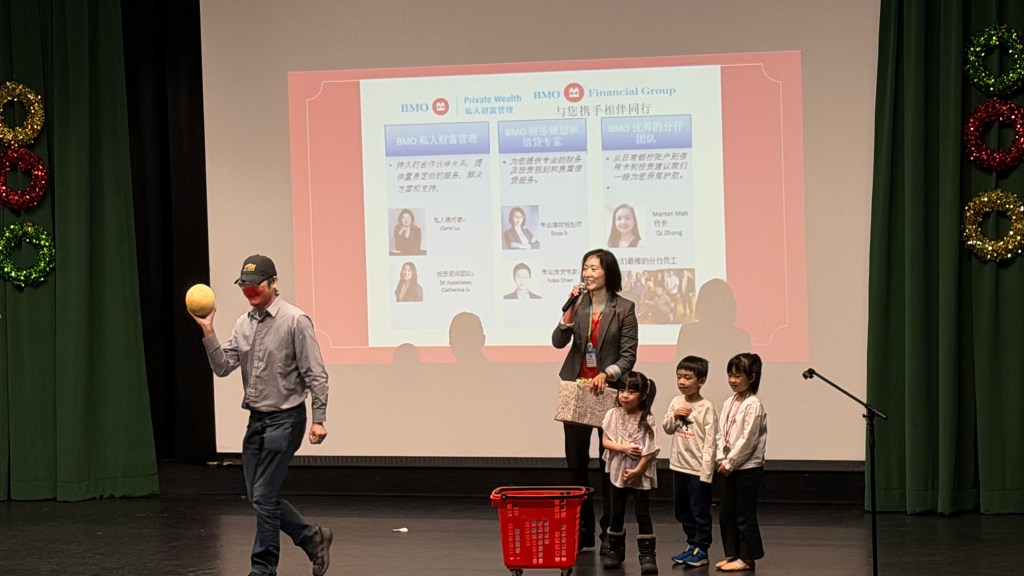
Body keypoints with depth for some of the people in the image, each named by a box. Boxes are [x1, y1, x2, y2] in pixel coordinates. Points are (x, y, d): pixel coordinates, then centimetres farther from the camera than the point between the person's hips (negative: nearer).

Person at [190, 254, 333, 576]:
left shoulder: (295, 321, -12)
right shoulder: (244, 323, 9)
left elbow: (315, 375, -13)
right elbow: (223, 367, 3)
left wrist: (318, 419, -18)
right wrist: (208, 333, -9)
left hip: (285, 419, -8)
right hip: (256, 419, 8)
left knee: (264, 497, -5)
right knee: (257, 497, 10)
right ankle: (312, 538, 25)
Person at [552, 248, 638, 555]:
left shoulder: (624, 308, -5)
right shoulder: (578, 304, 4)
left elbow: (629, 355, -5)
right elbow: (558, 342, -4)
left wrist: (607, 374, -20)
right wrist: (570, 310, -15)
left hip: (608, 389, -3)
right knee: (576, 461, 7)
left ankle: (609, 533, 8)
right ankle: (581, 532, 15)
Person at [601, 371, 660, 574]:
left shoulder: (647, 419, -11)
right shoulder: (613, 415, -2)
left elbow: (650, 450, -12)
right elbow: (605, 441, -2)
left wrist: (637, 471, -17)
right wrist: (623, 447, -18)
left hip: (641, 474, -3)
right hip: (618, 471, 3)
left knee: (643, 513, -2)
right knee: (617, 513, 12)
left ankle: (647, 555, 2)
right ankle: (615, 551, 24)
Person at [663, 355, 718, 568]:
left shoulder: (706, 408, -13)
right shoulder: (676, 403, 5)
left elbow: (710, 441, -14)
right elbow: (667, 428, 13)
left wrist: (706, 470, -18)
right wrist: (674, 416, -7)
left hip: (698, 469, -7)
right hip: (679, 466, 7)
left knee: (700, 511, 1)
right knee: (681, 510, 15)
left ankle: (701, 550, 8)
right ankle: (692, 545, 26)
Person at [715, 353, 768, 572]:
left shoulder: (753, 405, -16)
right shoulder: (729, 403, 9)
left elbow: (747, 440, -19)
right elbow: (722, 433, 10)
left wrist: (729, 463, -15)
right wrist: (721, 460, -1)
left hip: (748, 467, -8)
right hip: (731, 467, 8)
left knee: (745, 513, -1)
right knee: (726, 513, 12)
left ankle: (747, 558, 8)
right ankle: (732, 554, 22)